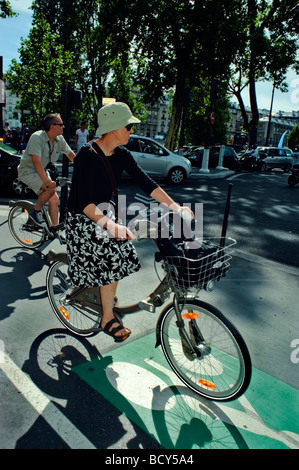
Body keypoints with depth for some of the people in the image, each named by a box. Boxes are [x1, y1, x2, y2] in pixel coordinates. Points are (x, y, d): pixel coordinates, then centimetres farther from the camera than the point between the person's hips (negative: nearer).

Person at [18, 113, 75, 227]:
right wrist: (47, 181, -41)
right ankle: (36, 212, -7)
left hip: (42, 171, 7)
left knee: (54, 199, -1)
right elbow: (36, 161, -33)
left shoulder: (59, 139, -3)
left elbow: (71, 154, 8)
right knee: (50, 189, -29)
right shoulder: (37, 137, -24)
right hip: (28, 171, -7)